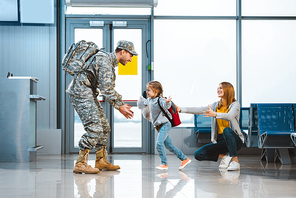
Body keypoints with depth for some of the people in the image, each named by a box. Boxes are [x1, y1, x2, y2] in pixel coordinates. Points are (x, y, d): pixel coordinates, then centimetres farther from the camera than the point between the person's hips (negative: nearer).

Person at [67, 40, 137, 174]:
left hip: (89, 94, 11)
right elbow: (105, 89, -21)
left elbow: (110, 88, 22)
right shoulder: (105, 60, -16)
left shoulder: (111, 62, 17)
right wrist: (119, 107, -14)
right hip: (80, 92, -10)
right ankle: (80, 164, -11)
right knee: (94, 128, -17)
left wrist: (122, 104, 11)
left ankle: (101, 161, 19)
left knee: (104, 128, 11)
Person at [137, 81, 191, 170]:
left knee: (159, 143, -18)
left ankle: (164, 163, -9)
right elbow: (145, 102, 36)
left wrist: (167, 102, -56)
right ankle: (184, 159, 19)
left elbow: (166, 106, -38)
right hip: (159, 126, 9)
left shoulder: (160, 100, -17)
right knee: (169, 145, 11)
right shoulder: (149, 100, 10)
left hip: (164, 125, -9)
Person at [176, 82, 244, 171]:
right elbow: (199, 110, -2)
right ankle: (224, 156, 1)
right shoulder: (216, 105, 9)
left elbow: (230, 116, -27)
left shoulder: (235, 104, -5)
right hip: (220, 140, 5)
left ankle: (235, 162, -29)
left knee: (226, 130, -39)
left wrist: (215, 114, -42)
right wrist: (181, 109, -12)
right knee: (198, 154, -11)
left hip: (235, 140, -5)